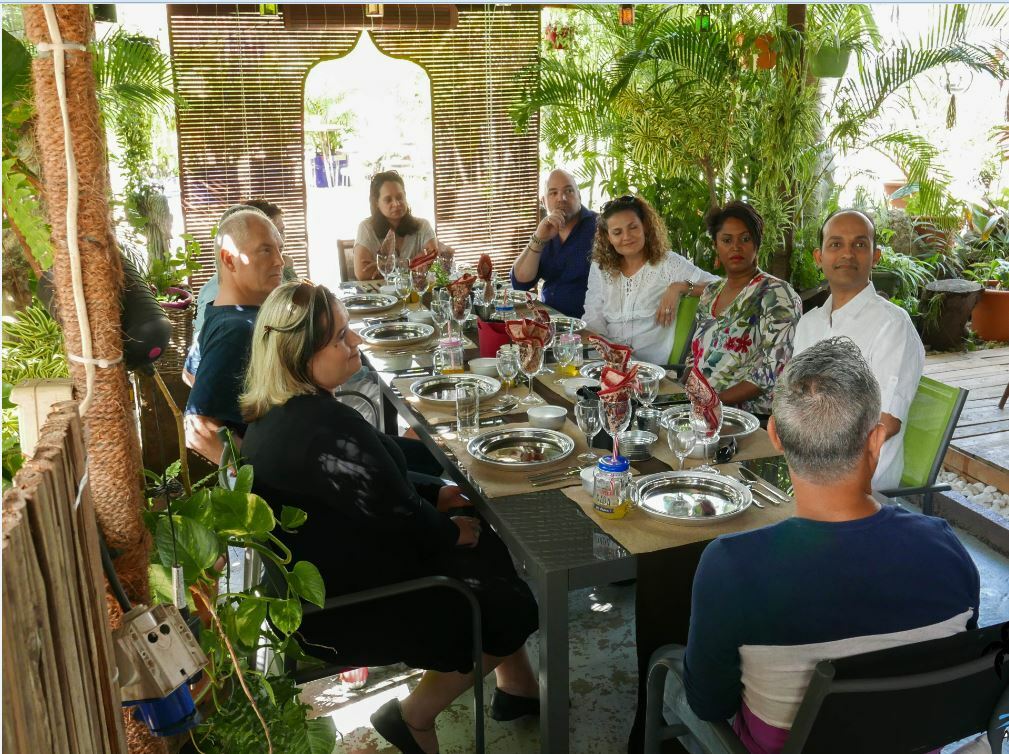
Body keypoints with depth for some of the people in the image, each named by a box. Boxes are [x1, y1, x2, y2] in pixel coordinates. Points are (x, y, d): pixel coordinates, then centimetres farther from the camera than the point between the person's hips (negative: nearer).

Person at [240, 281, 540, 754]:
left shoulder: (274, 412, -1)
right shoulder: (324, 428, -33)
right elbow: (398, 518, -24)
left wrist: (433, 498, 8)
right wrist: (450, 532, -5)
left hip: (315, 577, 10)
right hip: (343, 607, -10)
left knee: (492, 546, 16)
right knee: (511, 608, 1)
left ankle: (518, 686, 28)